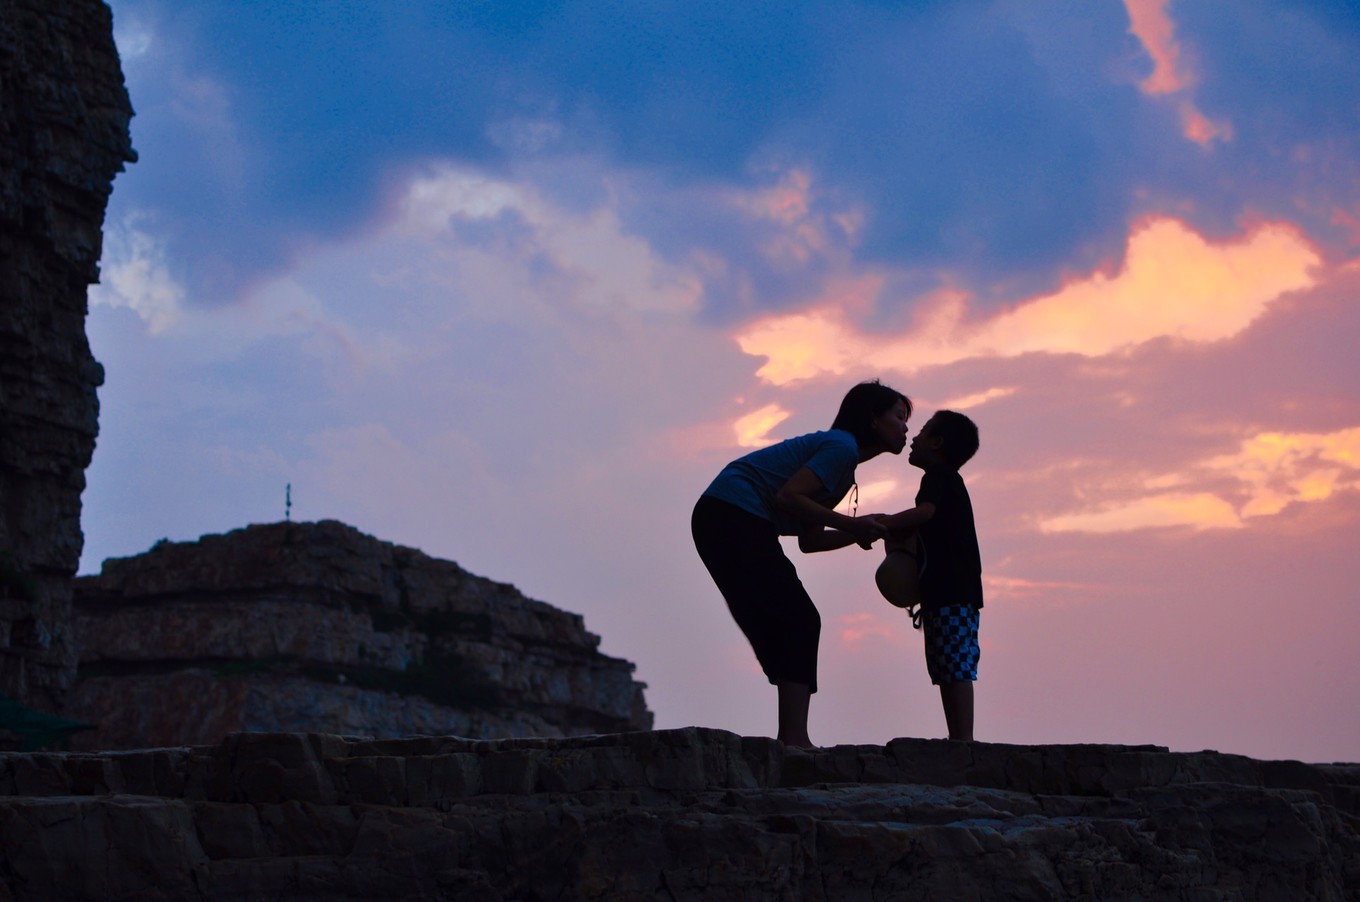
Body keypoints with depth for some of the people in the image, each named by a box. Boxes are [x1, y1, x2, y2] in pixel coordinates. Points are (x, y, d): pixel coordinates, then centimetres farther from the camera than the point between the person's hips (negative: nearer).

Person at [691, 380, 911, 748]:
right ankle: (794, 737, -16)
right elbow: (787, 497, -20)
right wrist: (850, 524, -14)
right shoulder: (842, 447, -7)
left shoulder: (840, 450, 24)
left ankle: (791, 736, 6)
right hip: (735, 517, -10)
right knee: (800, 621, -10)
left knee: (775, 627, 9)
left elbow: (809, 540, 18)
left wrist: (862, 531, 8)